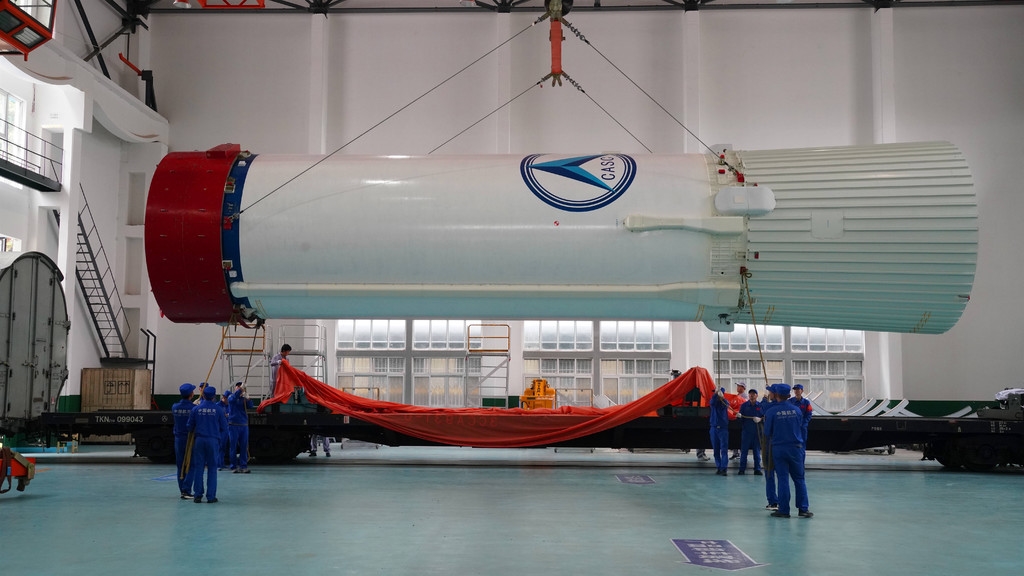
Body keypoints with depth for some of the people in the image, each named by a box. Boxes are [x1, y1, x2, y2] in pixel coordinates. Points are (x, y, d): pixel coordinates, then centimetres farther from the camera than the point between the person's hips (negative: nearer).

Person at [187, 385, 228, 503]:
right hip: (213, 440, -1)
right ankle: (211, 496, 3)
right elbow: (224, 428, 1)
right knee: (212, 468, 4)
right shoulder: (218, 409, -3)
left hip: (199, 440, 2)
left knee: (199, 468, 7)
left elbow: (190, 427, 6)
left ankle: (198, 495, 7)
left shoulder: (196, 409, 1)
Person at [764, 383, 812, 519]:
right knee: (799, 478, 10)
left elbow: (767, 432, -4)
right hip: (796, 447, 1)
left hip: (779, 448, -1)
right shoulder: (796, 410, -3)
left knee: (783, 479, 4)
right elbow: (801, 427, 9)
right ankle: (804, 509, 9)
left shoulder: (771, 411, -10)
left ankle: (784, 510, 5)